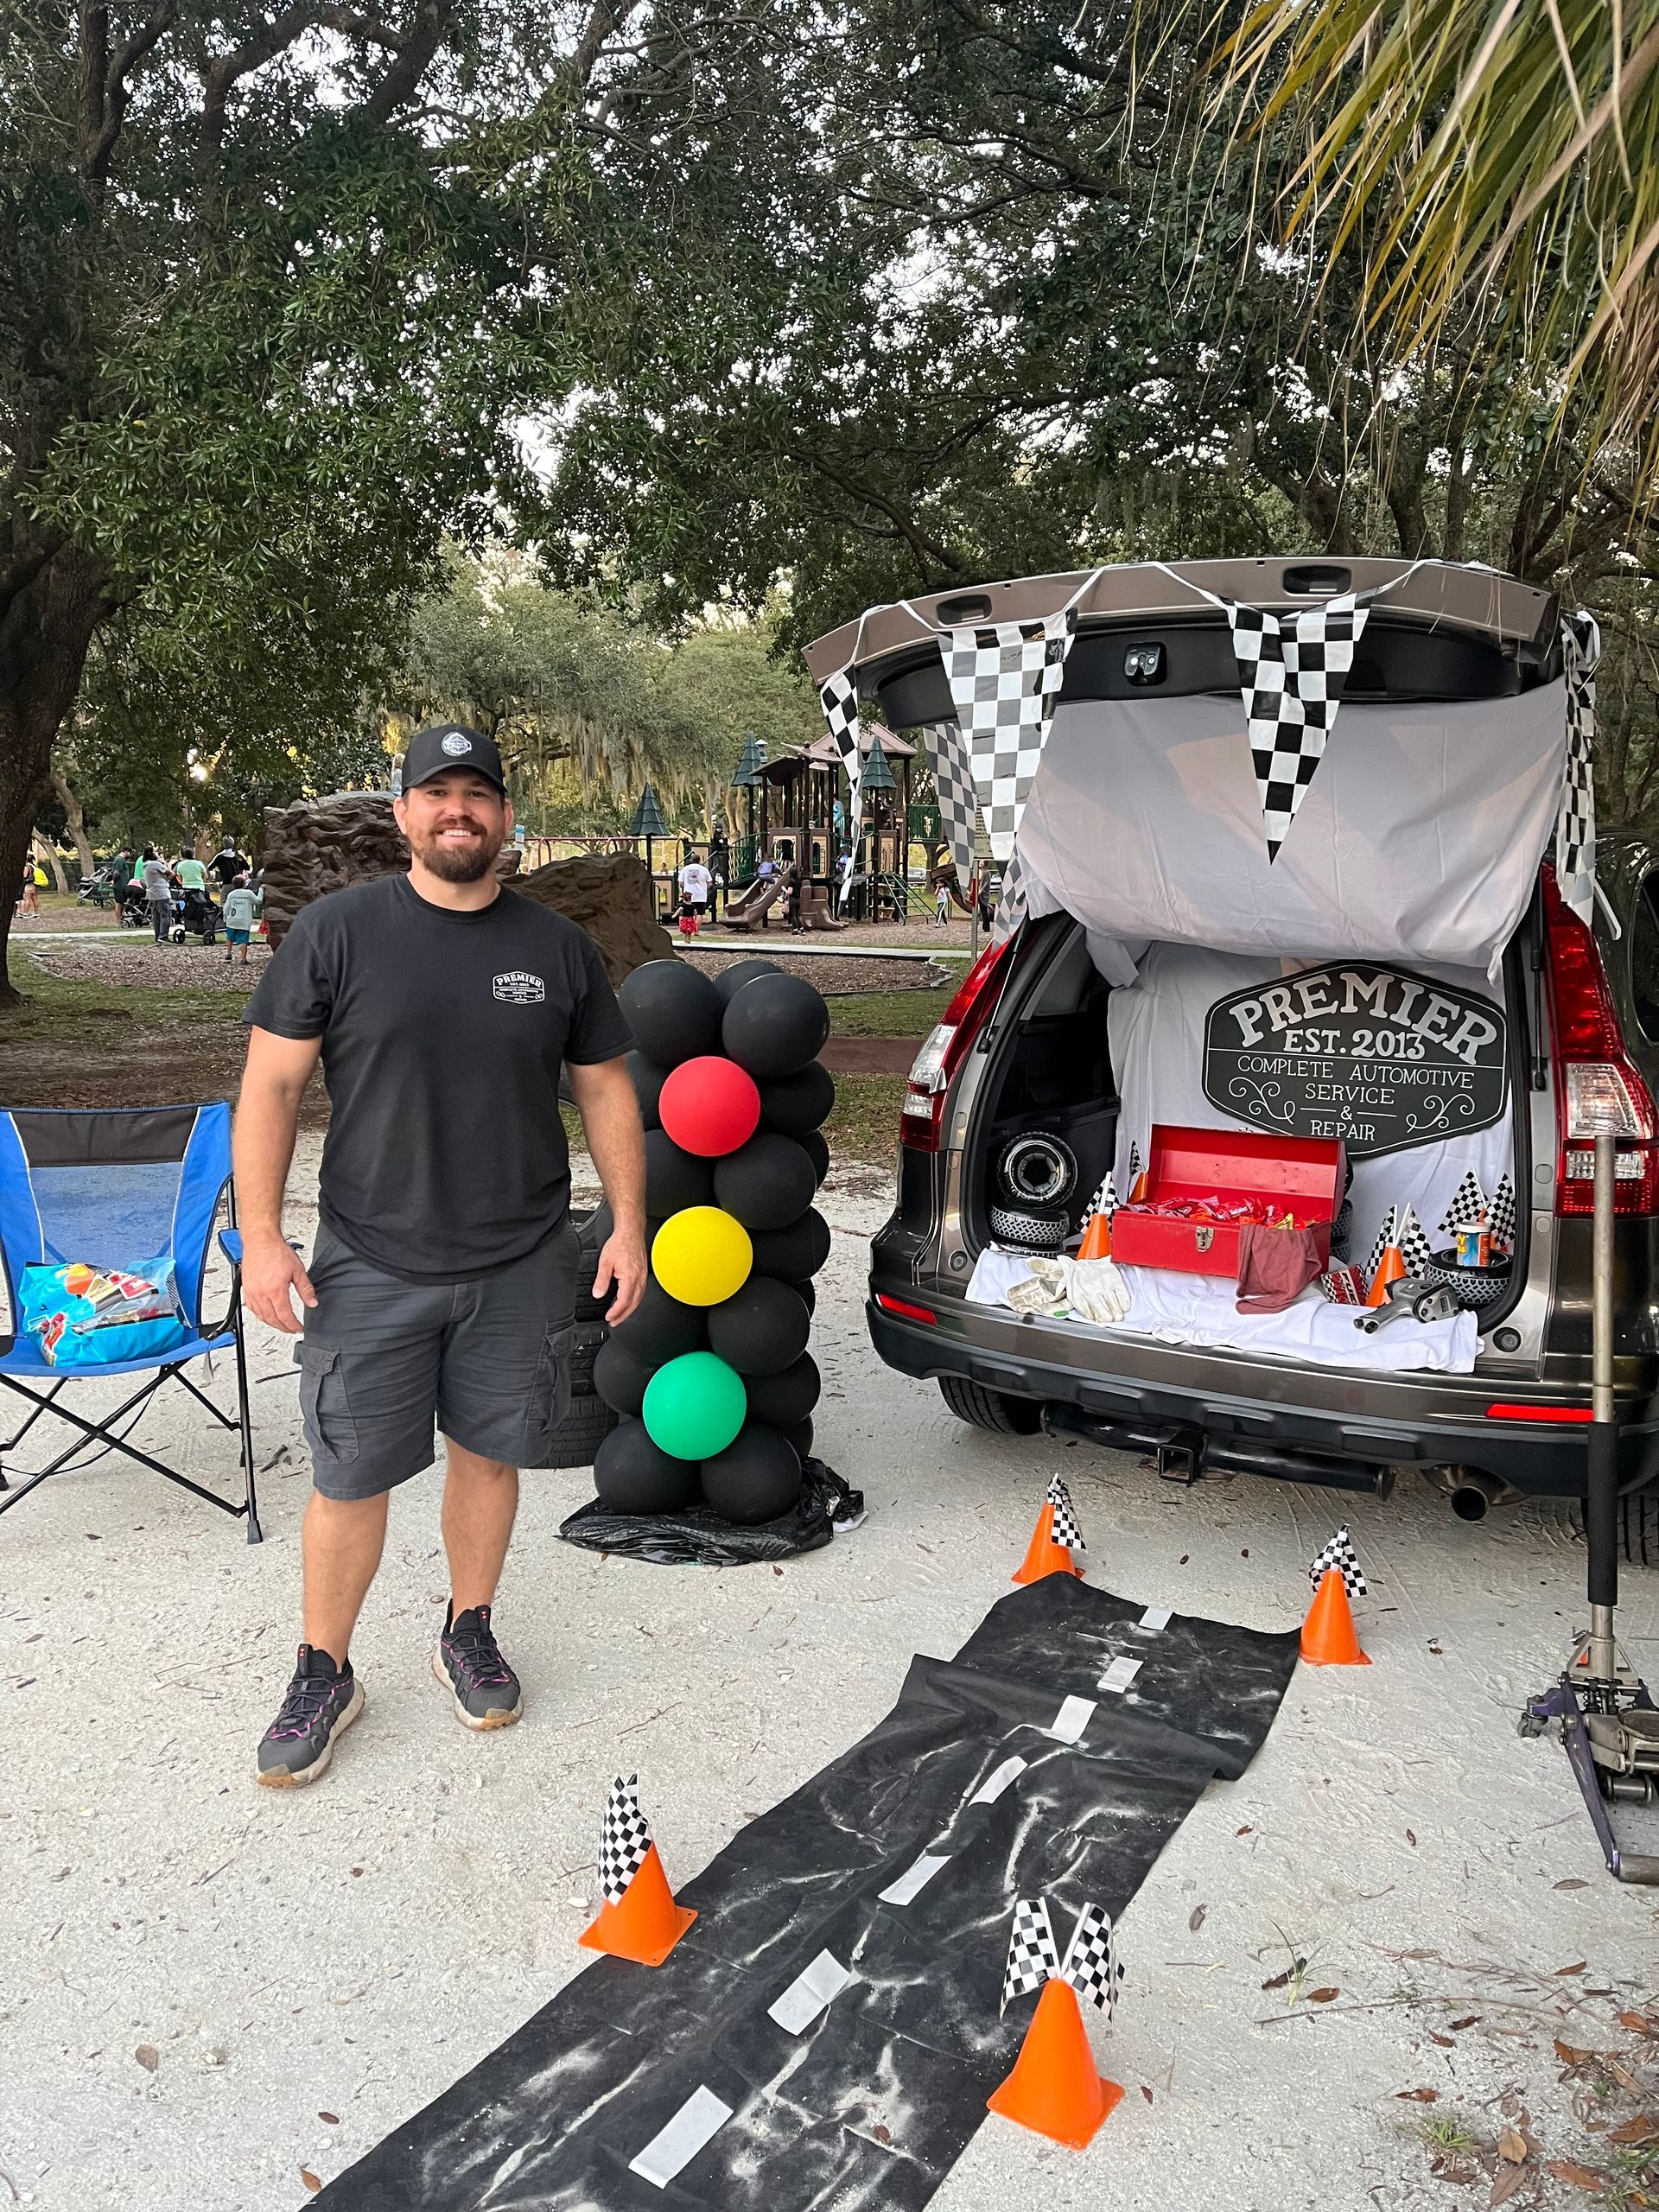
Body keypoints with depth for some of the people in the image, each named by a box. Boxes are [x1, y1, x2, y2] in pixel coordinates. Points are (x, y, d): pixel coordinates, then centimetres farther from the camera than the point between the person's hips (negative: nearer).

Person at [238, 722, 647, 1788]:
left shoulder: (558, 946, 4)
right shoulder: (337, 930, -3)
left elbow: (607, 1089, 8)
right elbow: (273, 1083, -3)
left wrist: (630, 1223, 3)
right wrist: (262, 1236, -9)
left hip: (522, 1265, 2)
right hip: (370, 1266, -2)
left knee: (490, 1453, 13)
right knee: (350, 1475, 6)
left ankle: (470, 1633, 35)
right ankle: (325, 1674, 26)